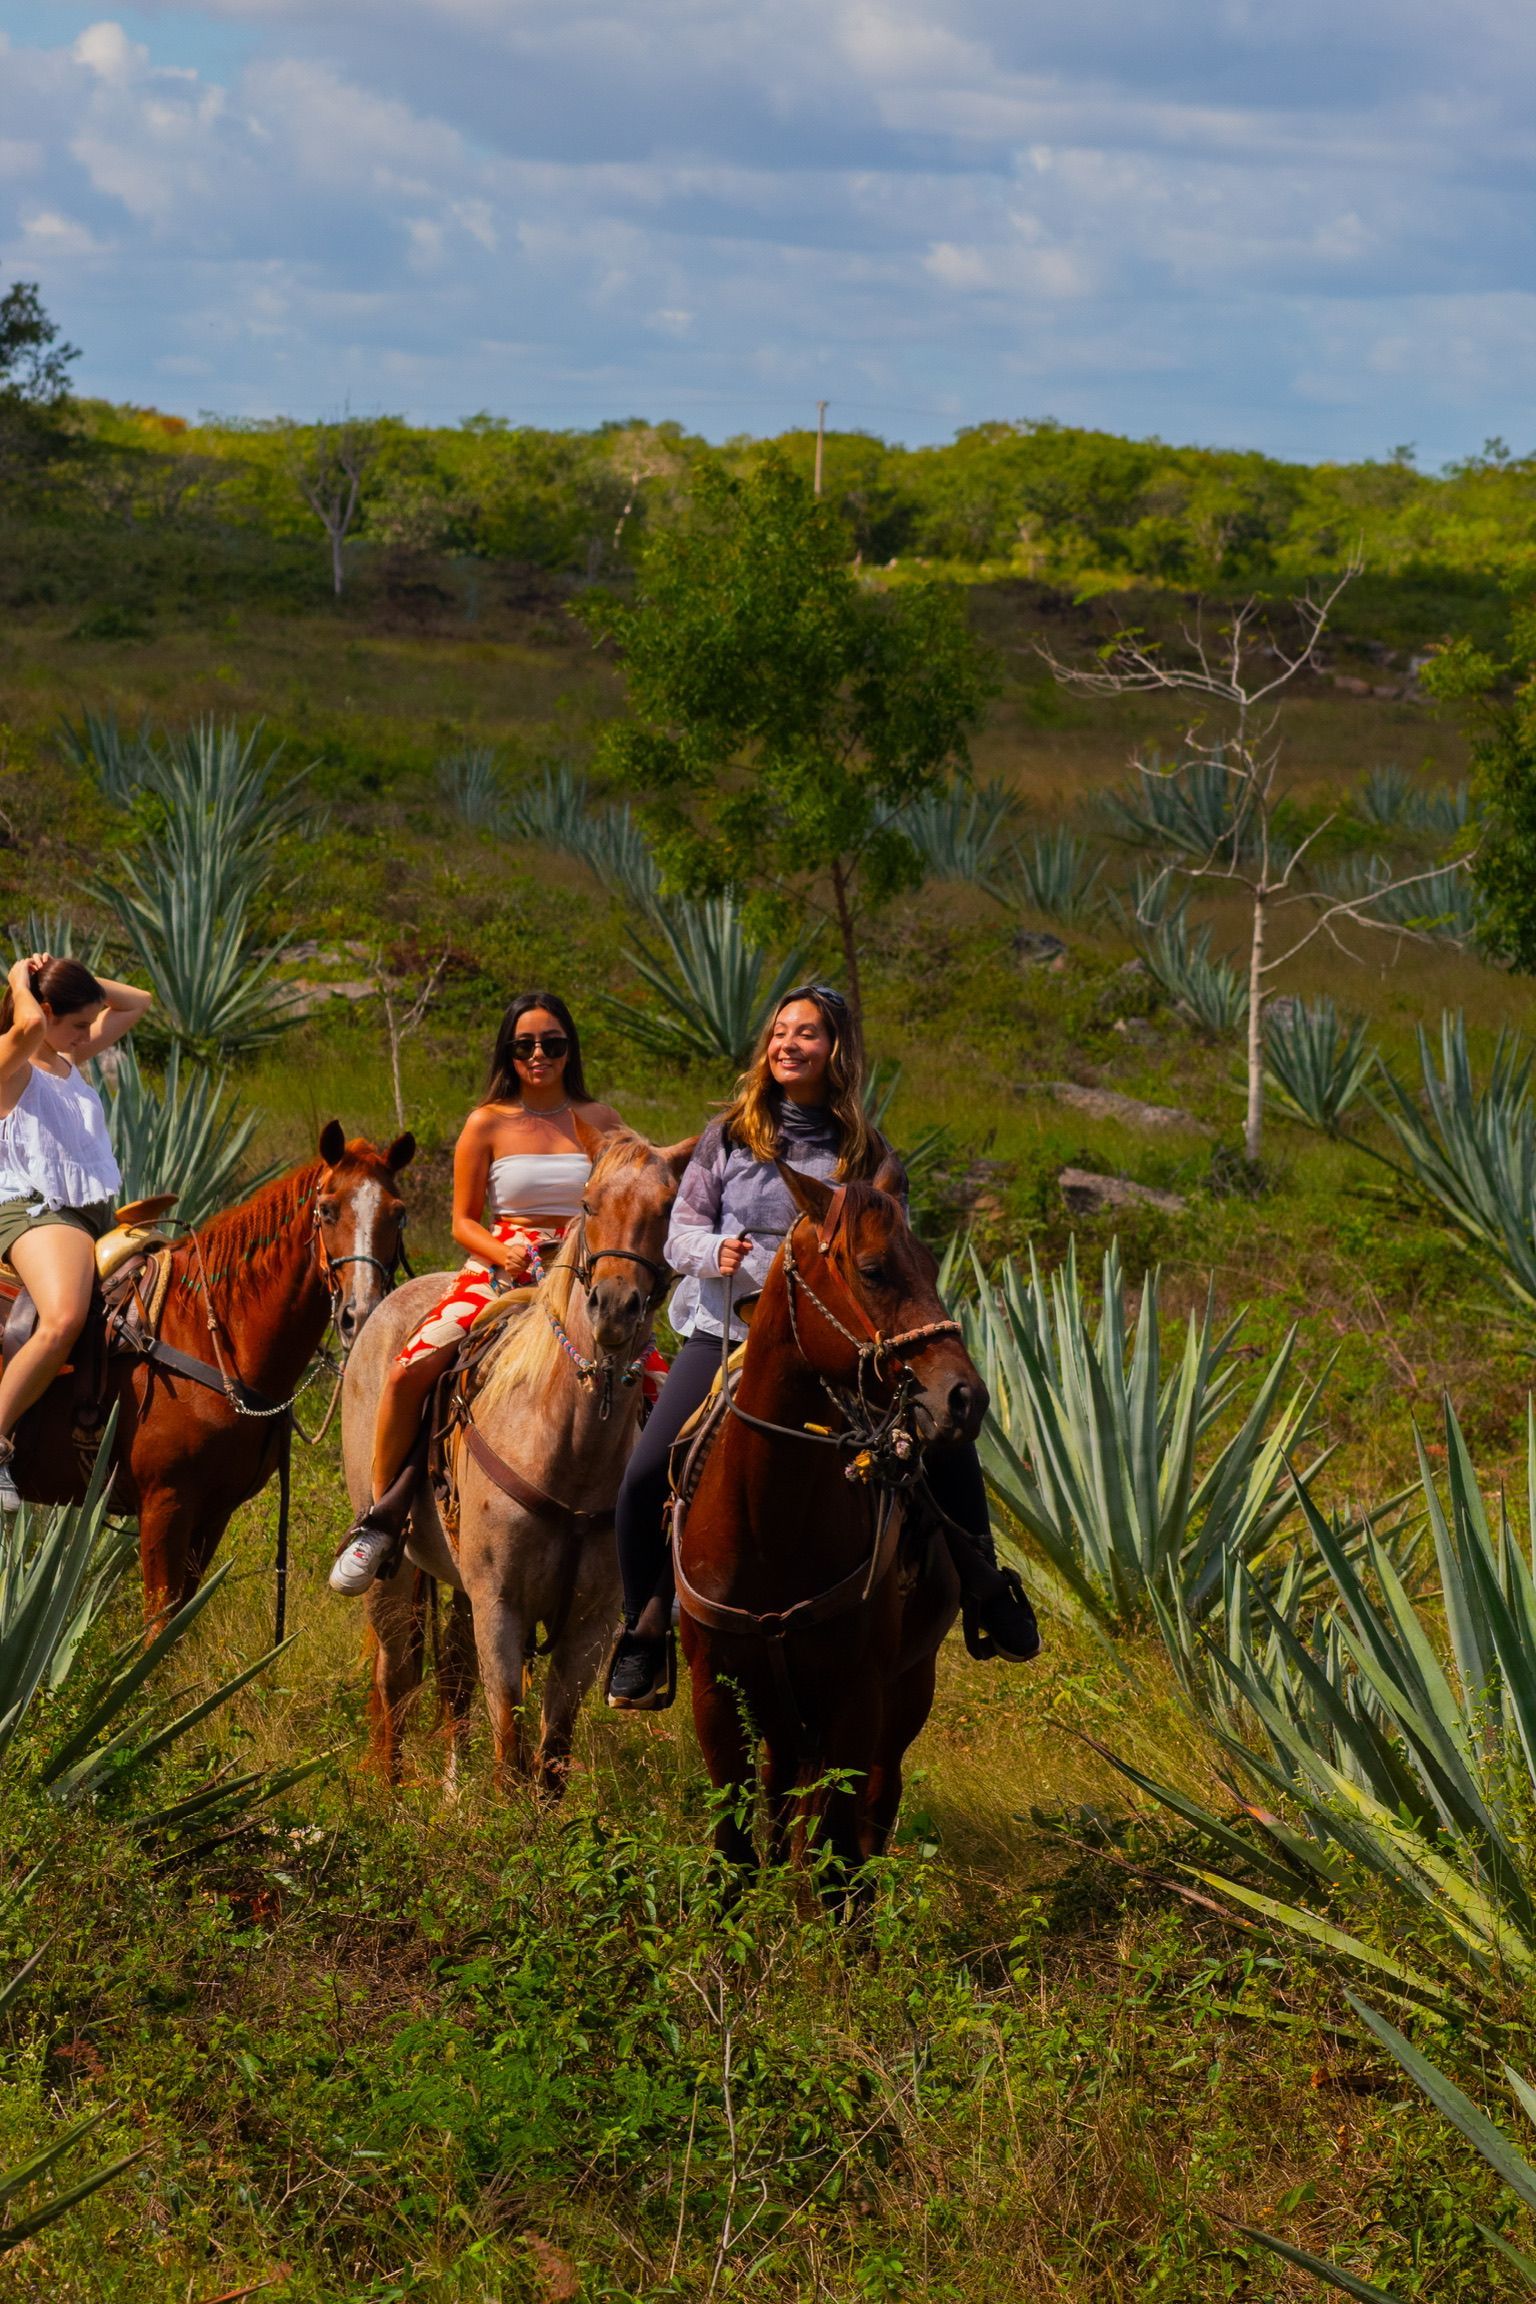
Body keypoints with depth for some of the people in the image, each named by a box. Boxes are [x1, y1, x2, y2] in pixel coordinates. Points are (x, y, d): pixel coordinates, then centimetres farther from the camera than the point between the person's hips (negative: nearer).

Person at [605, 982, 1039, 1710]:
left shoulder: (864, 1153, 6)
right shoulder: (728, 1136, 5)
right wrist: (715, 1252, -19)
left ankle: (982, 1582, 7)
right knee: (648, 1475, -17)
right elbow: (682, 1230, 3)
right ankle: (646, 1628, 4)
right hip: (728, 1329, 0)